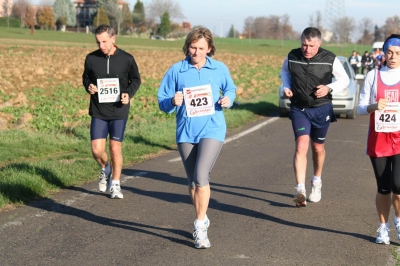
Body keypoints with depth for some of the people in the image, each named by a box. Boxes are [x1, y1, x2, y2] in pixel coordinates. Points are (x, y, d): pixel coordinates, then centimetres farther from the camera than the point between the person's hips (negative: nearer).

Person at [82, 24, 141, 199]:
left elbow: (135, 80, 6)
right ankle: (105, 169, 30)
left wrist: (129, 93, -12)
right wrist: (88, 86, -8)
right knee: (97, 150, -4)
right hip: (98, 112, 2)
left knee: (116, 148, 0)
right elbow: (86, 77, 14)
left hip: (119, 111, -1)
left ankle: (115, 185, 17)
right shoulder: (91, 58, -1)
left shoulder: (126, 59, -5)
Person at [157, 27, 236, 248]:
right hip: (186, 132, 2)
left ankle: (200, 226, -9)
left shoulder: (220, 69, 2)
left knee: (201, 176, -19)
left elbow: (230, 89, 17)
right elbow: (162, 102, 2)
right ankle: (202, 220, 32)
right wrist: (172, 102, -21)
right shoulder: (176, 70, 0)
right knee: (192, 181, 12)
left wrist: (228, 99, -5)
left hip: (212, 129, -2)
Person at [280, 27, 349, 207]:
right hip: (299, 109, 0)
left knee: (318, 147, 16)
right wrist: (286, 86, -1)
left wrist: (329, 88, -17)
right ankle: (300, 190, -22)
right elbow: (284, 71, 17)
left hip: (321, 109, 0)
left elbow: (344, 79, 1)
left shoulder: (330, 59, -12)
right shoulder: (292, 57, -6)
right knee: (301, 145, -17)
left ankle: (317, 182, 41)